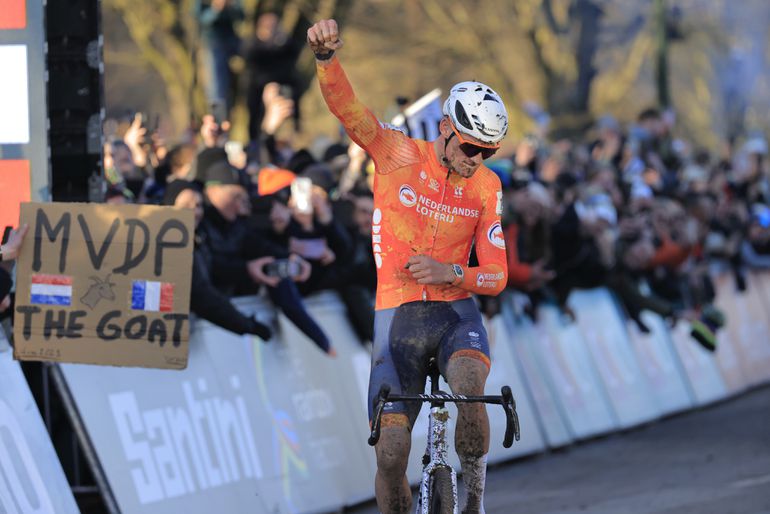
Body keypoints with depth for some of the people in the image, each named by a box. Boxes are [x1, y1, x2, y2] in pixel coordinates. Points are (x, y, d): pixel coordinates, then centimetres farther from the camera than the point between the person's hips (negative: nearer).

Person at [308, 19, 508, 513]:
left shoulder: (486, 186, 1)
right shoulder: (398, 154, -4)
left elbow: (496, 275, -1)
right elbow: (345, 104, -20)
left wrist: (452, 273, -22)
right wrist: (327, 56, -40)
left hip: (455, 311, 1)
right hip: (397, 317, -1)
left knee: (470, 386, -33)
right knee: (391, 453, -9)